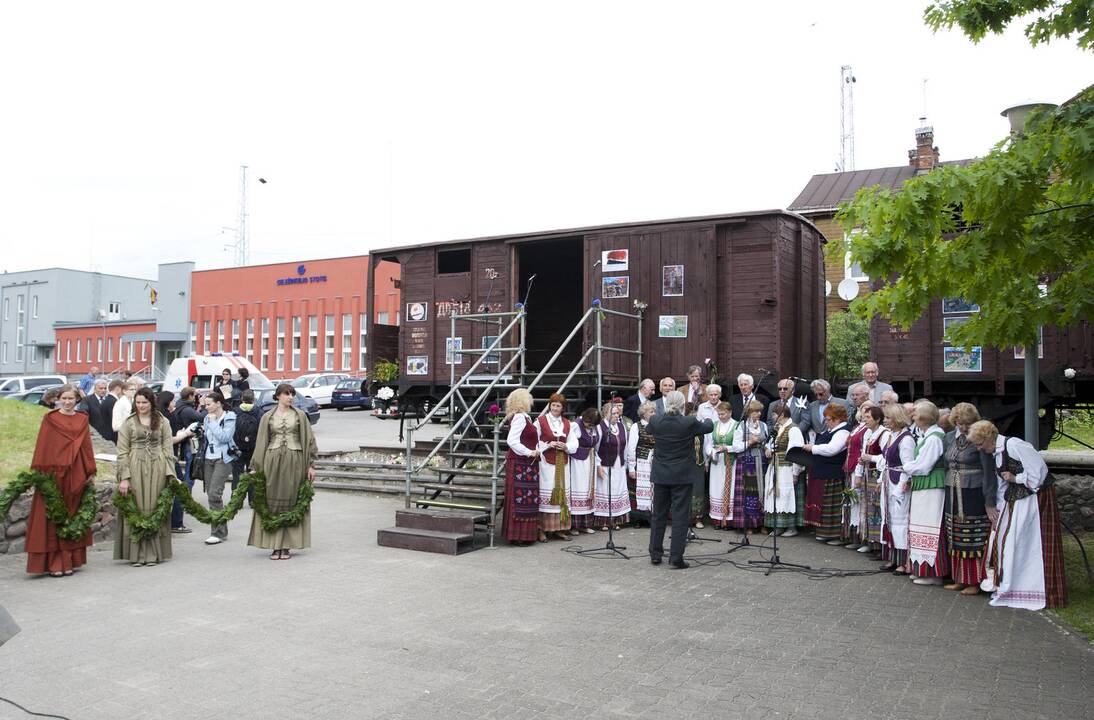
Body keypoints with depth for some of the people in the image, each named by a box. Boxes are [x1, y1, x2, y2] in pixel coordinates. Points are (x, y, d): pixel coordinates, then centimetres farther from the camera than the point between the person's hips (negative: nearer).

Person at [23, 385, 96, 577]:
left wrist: (91, 472, 6)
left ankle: (69, 561, 13)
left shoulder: (82, 419, 10)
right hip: (53, 472, -3)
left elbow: (87, 446, 10)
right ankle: (53, 563, 2)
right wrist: (39, 473, -8)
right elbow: (42, 446, -2)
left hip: (75, 474, 3)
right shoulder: (49, 418, 2)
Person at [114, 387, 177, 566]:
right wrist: (124, 477, -9)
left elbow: (168, 450, 5)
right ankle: (136, 554, 6)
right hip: (135, 470, -1)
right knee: (136, 510, 0)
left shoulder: (163, 422, 8)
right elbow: (122, 452, 1)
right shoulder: (128, 423, 5)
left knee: (155, 510, 3)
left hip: (157, 471, 1)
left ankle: (153, 553, 9)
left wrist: (171, 474, -4)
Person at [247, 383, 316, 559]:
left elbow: (309, 440, 6)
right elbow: (261, 444, 8)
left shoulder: (300, 415, 8)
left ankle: (287, 546, 7)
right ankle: (275, 546, 6)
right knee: (273, 503, 0)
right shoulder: (268, 417, 9)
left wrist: (311, 465, 0)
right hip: (272, 461, 1)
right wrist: (256, 468, 2)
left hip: (294, 461, -1)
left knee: (291, 503, 0)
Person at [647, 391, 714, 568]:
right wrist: (706, 419, 27)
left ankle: (655, 554, 20)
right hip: (682, 476, -3)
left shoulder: (655, 421, -8)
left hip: (660, 475, 3)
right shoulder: (689, 423, -16)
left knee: (658, 515, 14)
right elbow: (709, 427, 3)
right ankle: (676, 557, 3)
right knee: (680, 516, 3)